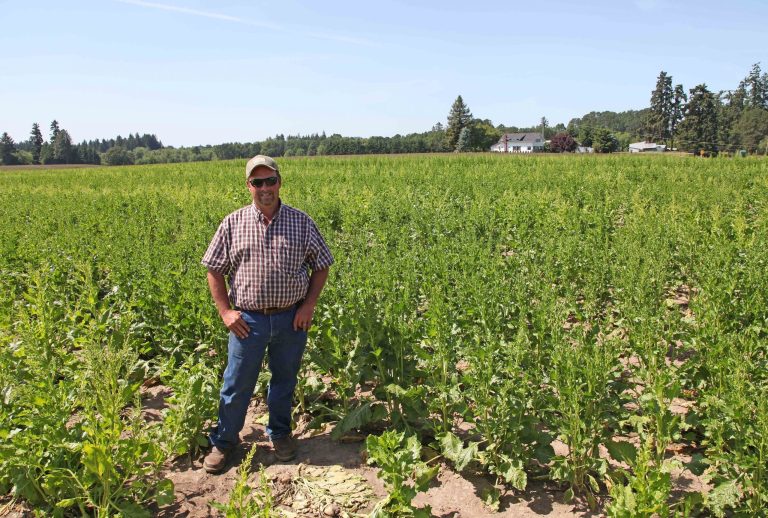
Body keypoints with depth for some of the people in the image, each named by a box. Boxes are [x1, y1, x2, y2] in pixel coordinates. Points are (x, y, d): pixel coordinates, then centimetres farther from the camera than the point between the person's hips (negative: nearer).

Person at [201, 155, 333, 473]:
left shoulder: (301, 223, 0)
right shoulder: (233, 224, -1)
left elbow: (321, 267, 6)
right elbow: (214, 270, 5)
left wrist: (309, 305, -4)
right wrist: (225, 311, -2)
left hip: (292, 319, 1)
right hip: (248, 320, -1)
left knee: (285, 380, 16)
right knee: (237, 384, 8)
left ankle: (280, 434, 38)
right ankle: (223, 441, 29)